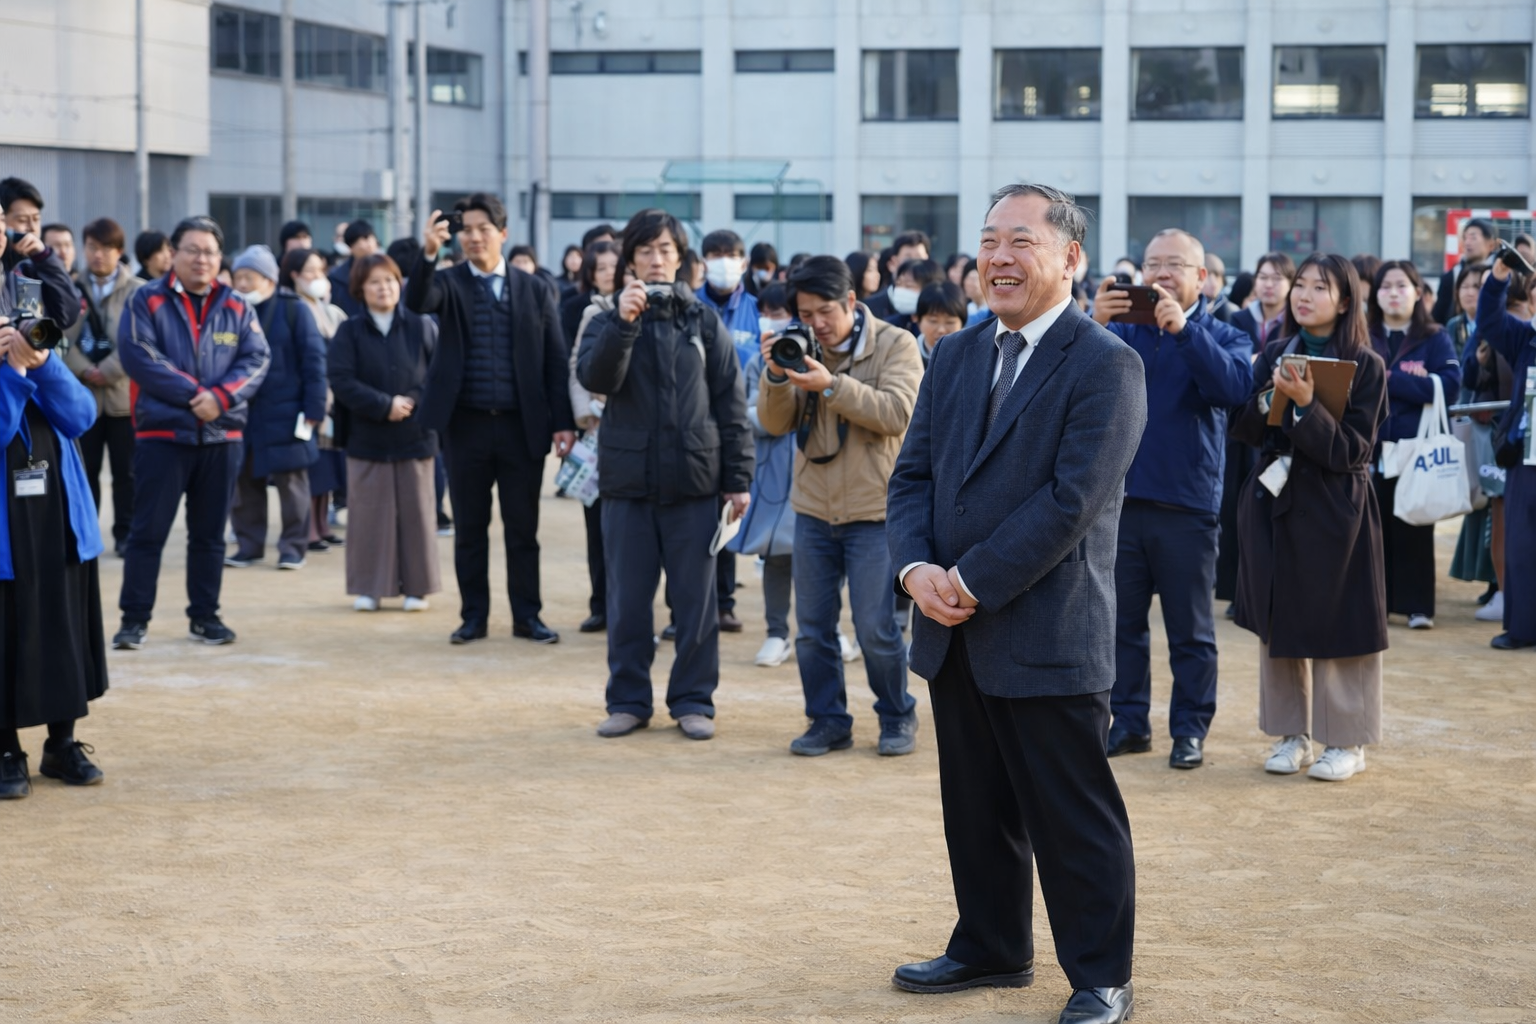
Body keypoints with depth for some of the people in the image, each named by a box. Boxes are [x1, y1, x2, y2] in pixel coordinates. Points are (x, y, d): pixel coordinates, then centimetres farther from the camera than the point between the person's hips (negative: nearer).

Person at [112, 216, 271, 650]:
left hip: (222, 436, 3)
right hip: (161, 434, -3)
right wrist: (192, 394, -18)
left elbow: (256, 358, 0)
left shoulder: (237, 308, 9)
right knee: (147, 530, -2)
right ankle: (134, 618, 3)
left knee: (209, 533, 10)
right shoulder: (147, 301, -1)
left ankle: (205, 615, 18)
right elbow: (138, 355, -13)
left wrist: (221, 395, -17)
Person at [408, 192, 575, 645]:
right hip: (467, 423, 0)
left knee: (523, 528, 5)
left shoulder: (534, 289, 6)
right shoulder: (449, 283, 4)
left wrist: (562, 422, -2)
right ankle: (473, 616, 15)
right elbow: (417, 301, -19)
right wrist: (428, 252, -36)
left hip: (523, 425, 0)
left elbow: (554, 360, 5)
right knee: (469, 528, 6)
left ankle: (527, 616, 14)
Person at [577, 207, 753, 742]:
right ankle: (628, 699, 17)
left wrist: (738, 478, 0)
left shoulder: (704, 321, 5)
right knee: (627, 598, 6)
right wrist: (624, 322, -25)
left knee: (696, 599, 3)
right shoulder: (609, 322, 5)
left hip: (693, 481, 0)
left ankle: (693, 700, 13)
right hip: (628, 481, 0)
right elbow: (595, 378, -14)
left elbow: (731, 403, 5)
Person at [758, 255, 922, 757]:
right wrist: (776, 376, -15)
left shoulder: (895, 345, -6)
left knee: (876, 630, -3)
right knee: (813, 629, 7)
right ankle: (827, 721, 20)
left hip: (874, 512, -4)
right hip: (813, 509, 4)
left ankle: (897, 717, 16)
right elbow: (776, 423, 4)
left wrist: (831, 386, -26)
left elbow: (896, 413, -19)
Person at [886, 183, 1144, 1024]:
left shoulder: (1105, 367, -10)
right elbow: (913, 475, 9)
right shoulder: (955, 358, 12)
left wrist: (973, 582, -18)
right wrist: (917, 568, -10)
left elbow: (1071, 501, -18)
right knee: (976, 806, 17)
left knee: (1073, 819, 1)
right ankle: (992, 947, 32)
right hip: (956, 636, 7)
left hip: (1047, 635, -7)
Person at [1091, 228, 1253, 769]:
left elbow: (1235, 385, -19)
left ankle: (1190, 729, 14)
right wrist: (1094, 324, -26)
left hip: (1187, 505, -2)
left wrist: (1182, 328, -28)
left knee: (1190, 631, 5)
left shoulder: (1221, 337, 1)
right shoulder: (1123, 328, 7)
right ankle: (1129, 721, 19)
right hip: (1121, 499, 2)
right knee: (1122, 623, 9)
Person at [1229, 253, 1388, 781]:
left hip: (1336, 509, -4)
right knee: (1278, 620, 8)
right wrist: (1270, 397, -16)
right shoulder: (1274, 355, 6)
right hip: (1274, 501, 4)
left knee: (1336, 625, 1)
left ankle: (1347, 740, 12)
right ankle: (1290, 733, 19)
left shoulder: (1366, 366, -7)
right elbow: (1242, 430, 3)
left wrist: (1306, 406, -24)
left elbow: (1353, 450, -13)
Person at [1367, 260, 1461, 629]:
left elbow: (1449, 386, -10)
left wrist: (1389, 380, -15)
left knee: (1413, 528, 0)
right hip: (1371, 447, 1)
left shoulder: (1436, 339, 5)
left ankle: (1417, 605, 5)